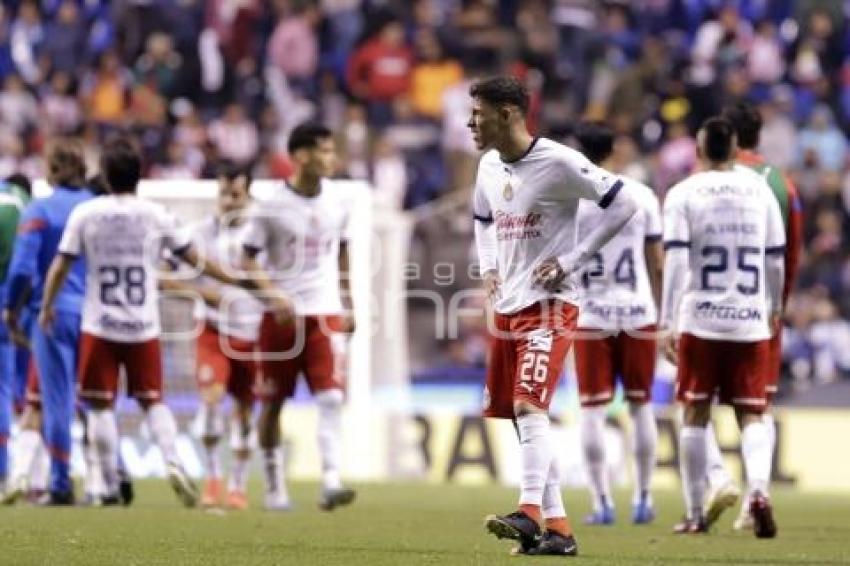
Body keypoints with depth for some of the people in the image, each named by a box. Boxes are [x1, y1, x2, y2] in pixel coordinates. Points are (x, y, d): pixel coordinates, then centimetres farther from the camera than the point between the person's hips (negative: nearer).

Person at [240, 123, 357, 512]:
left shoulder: (338, 200, 4)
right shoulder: (272, 206, -9)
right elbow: (248, 260, -4)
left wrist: (349, 305, 15)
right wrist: (272, 295, -19)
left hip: (325, 312, 2)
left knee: (332, 398, -14)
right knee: (273, 402, 7)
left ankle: (331, 483, -19)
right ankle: (274, 487, 20)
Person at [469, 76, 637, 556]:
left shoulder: (558, 162, -14)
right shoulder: (489, 166, 10)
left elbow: (624, 202, -14)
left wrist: (571, 261, -16)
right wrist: (489, 268, 11)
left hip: (549, 305, -8)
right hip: (507, 307, 8)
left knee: (529, 406, -22)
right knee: (525, 419, 8)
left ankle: (532, 512, -28)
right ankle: (558, 527, 12)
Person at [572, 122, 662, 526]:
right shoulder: (642, 197, 3)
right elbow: (657, 264, 7)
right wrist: (664, 313, 16)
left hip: (590, 315, -2)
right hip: (638, 313, 2)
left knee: (592, 410, 3)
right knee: (641, 406, 11)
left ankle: (602, 503, 0)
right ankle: (642, 500, 14)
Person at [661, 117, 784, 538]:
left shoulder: (684, 194, -3)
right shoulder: (760, 191, 5)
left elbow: (675, 260, -10)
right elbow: (776, 260, 10)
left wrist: (667, 323, -8)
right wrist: (774, 309, 25)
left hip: (700, 320, -2)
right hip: (750, 320, 2)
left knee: (696, 414, 9)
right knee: (751, 414, 7)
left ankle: (695, 514, 12)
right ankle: (758, 491, -18)